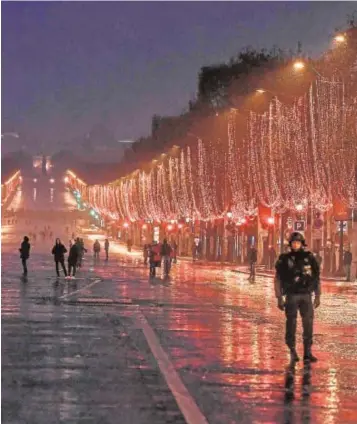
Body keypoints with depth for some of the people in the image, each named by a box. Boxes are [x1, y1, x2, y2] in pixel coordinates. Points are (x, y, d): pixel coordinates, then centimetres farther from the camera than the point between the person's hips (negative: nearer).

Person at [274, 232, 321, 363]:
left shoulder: (309, 258, 1)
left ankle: (307, 353, 3)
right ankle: (292, 352, 10)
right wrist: (279, 299, -6)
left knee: (308, 324, -3)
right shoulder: (284, 260, -4)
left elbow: (316, 278, 7)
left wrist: (317, 296, 3)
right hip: (291, 296, -2)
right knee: (291, 324, -1)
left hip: (306, 296, 2)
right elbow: (278, 280, -1)